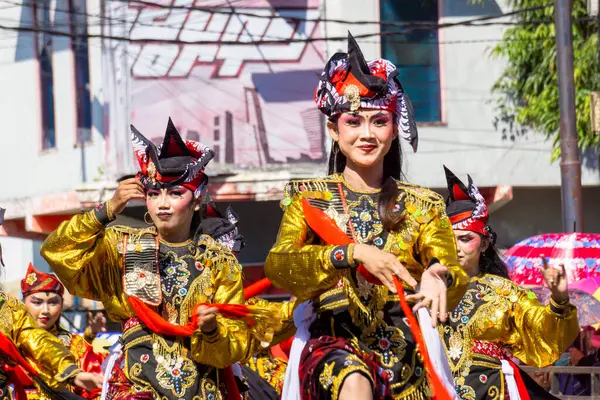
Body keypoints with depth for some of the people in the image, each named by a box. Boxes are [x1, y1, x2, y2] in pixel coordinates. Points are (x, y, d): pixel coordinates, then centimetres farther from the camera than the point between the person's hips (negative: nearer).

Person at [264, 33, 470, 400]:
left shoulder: (423, 206, 11)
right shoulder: (310, 198, 8)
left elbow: (454, 274, -3)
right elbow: (278, 266, -9)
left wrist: (440, 278, -28)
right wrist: (353, 253, -24)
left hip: (403, 352, 3)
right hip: (334, 343, -3)